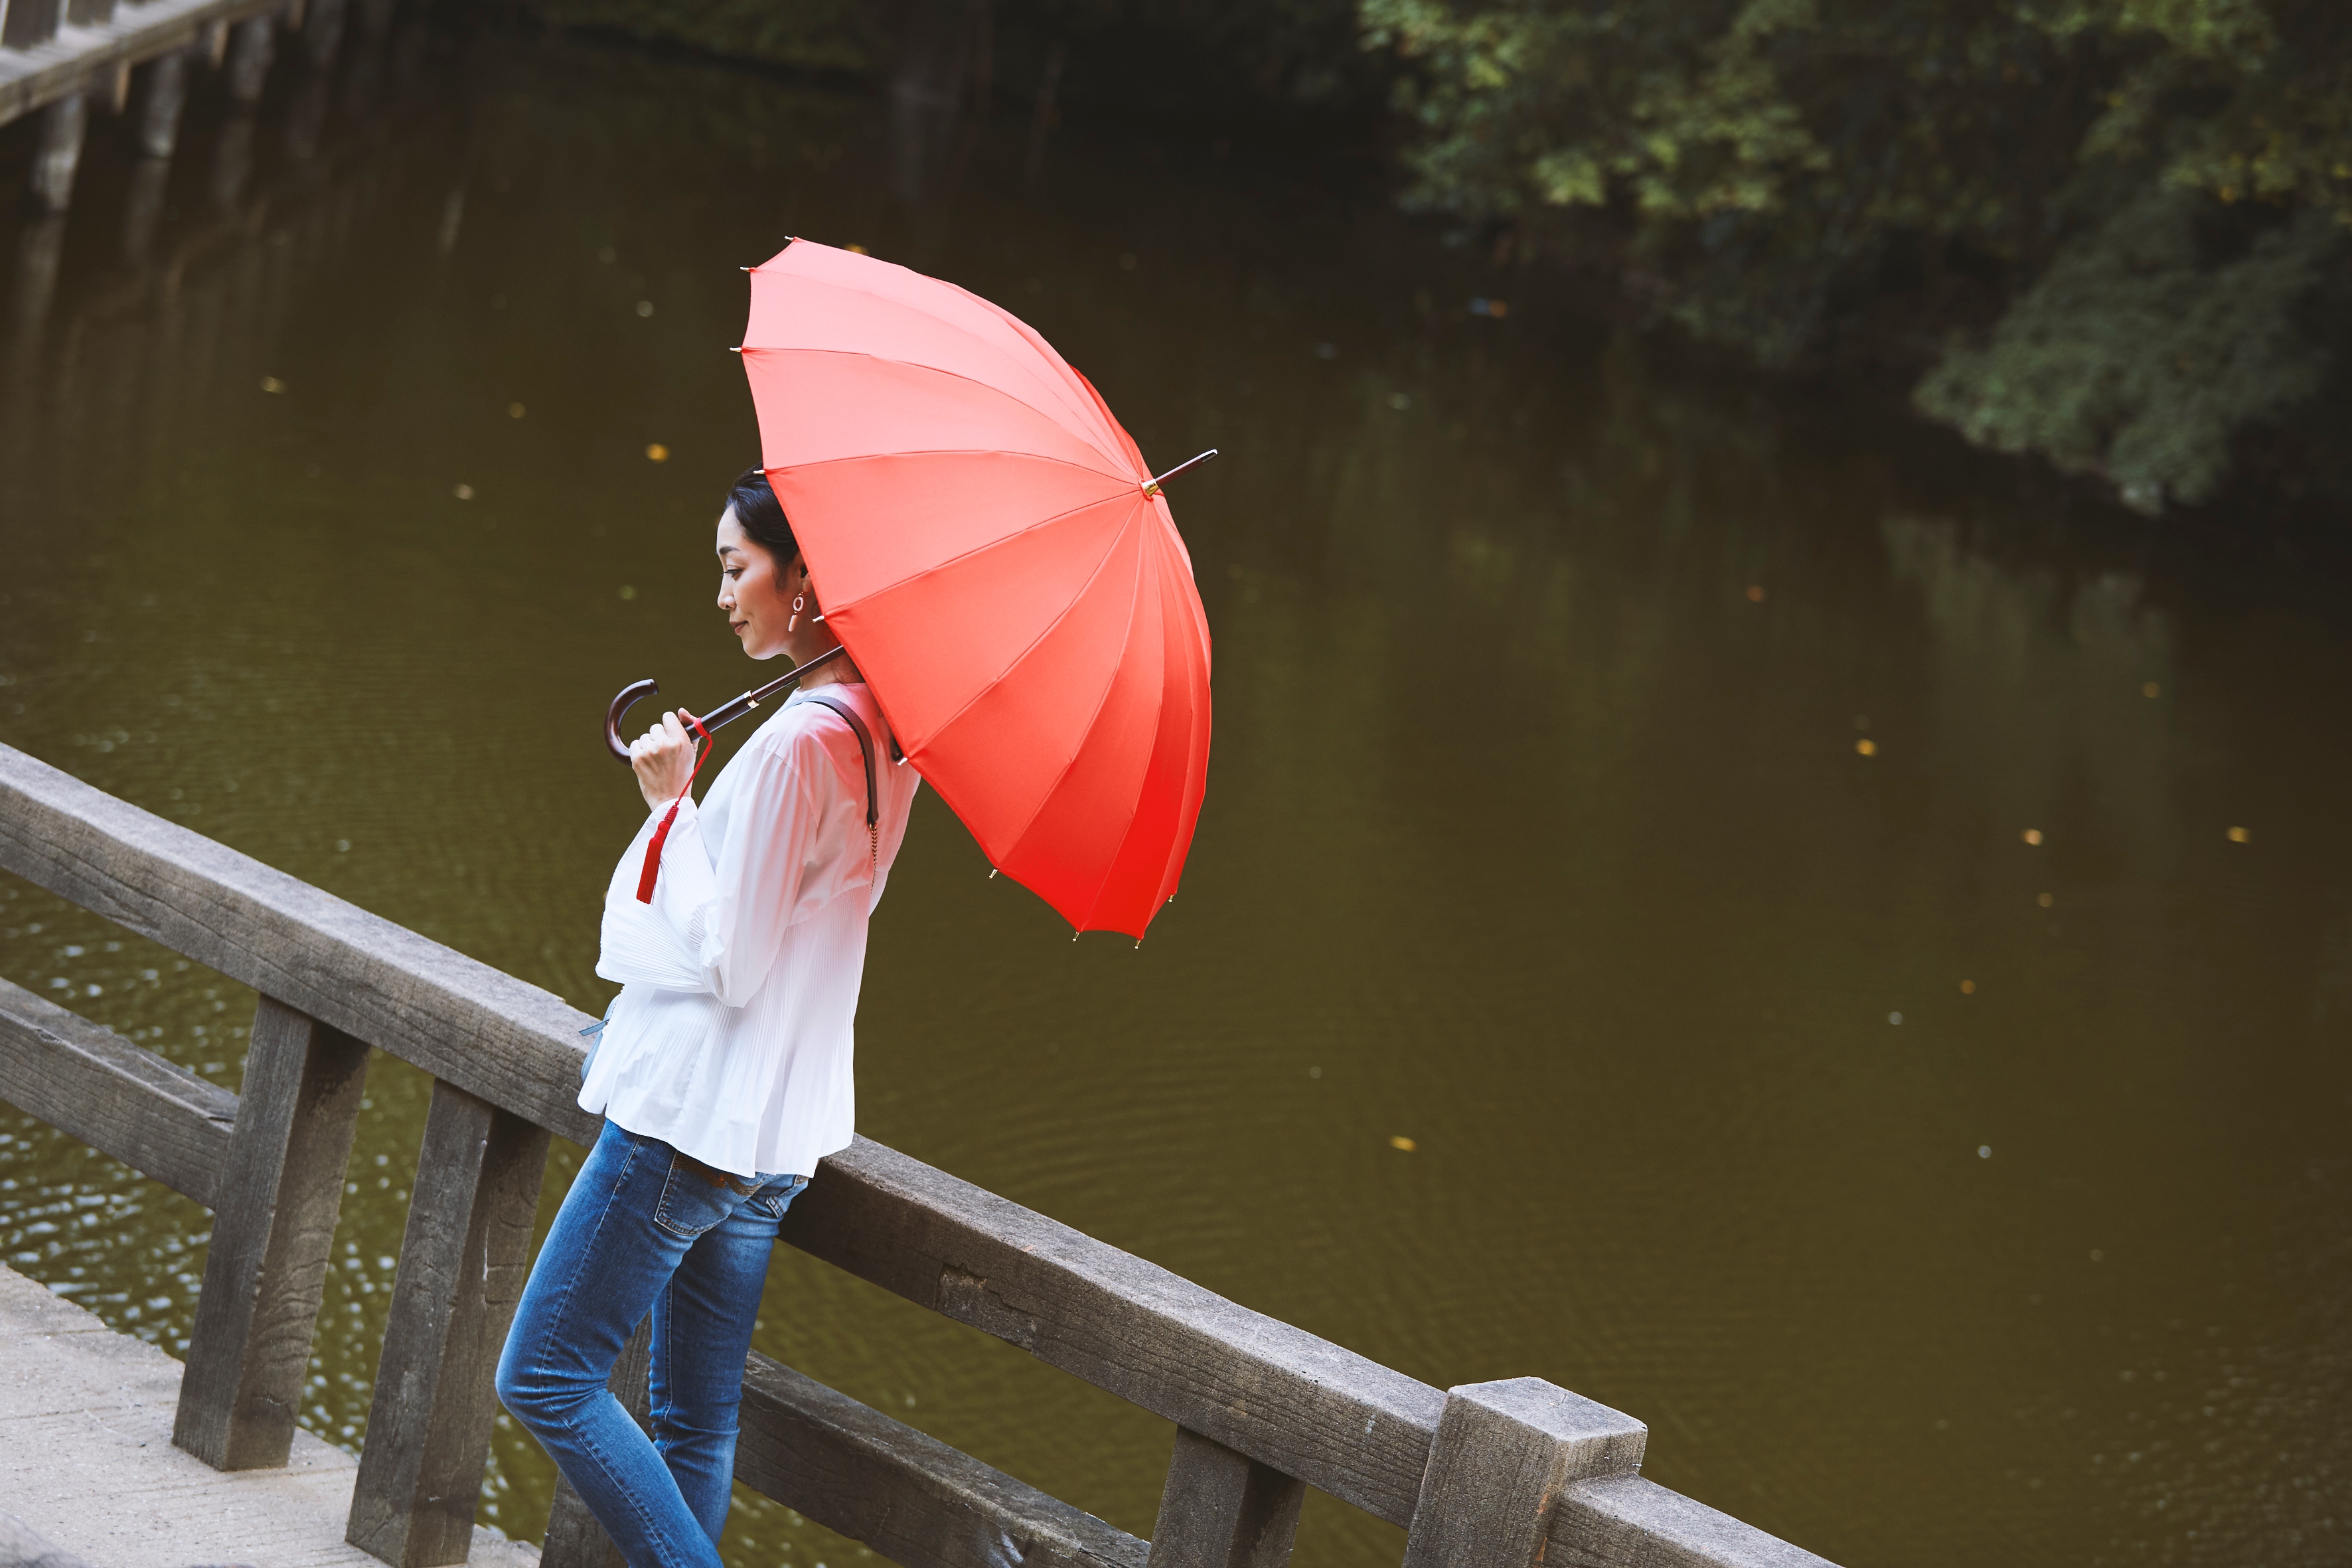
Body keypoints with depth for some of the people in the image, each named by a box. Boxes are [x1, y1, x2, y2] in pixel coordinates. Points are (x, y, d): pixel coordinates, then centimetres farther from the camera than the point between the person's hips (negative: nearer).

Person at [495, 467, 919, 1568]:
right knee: (699, 1418, 14)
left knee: (544, 1377, -1)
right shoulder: (880, 733, 8)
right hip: (776, 1132, 9)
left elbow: (728, 959, -19)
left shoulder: (796, 743, -21)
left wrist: (673, 805, -14)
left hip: (690, 1116, -9)